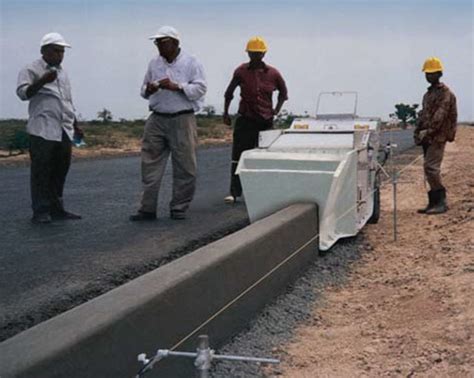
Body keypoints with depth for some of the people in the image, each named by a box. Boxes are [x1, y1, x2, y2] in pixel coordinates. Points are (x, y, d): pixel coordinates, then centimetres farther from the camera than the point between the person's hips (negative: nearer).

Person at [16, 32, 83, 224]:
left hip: (64, 131, 7)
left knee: (60, 172, 8)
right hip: (43, 131, -7)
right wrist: (42, 81, -27)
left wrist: (76, 125, 26)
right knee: (41, 172, -4)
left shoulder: (62, 72, 22)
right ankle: (40, 212, 1)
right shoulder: (31, 70, 1)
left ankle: (56, 208, 17)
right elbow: (23, 93, -13)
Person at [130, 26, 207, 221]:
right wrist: (148, 90, -6)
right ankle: (147, 209, 7)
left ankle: (179, 208, 14)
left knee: (184, 168, 2)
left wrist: (176, 86, -19)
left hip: (182, 120, -3)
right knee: (150, 165, 1)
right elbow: (144, 89, 17)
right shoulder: (154, 63, 13)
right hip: (157, 119, 4)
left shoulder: (191, 62, 0)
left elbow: (200, 88, -9)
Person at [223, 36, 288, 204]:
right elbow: (229, 93, 11)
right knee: (238, 156, -7)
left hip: (266, 121, 2)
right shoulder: (241, 71, -1)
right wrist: (226, 113, 12)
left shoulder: (273, 73, 1)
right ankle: (234, 193, -5)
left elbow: (283, 92, 19)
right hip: (245, 120, -2)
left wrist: (277, 109, 12)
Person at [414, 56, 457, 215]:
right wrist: (418, 132, 11)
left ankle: (441, 201, -12)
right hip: (427, 137, 9)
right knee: (430, 168, 9)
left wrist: (428, 131, -25)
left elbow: (440, 114, -18)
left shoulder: (445, 92, -7)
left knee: (431, 167, -17)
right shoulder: (428, 93, 20)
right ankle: (434, 202, 14)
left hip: (438, 136, -9)